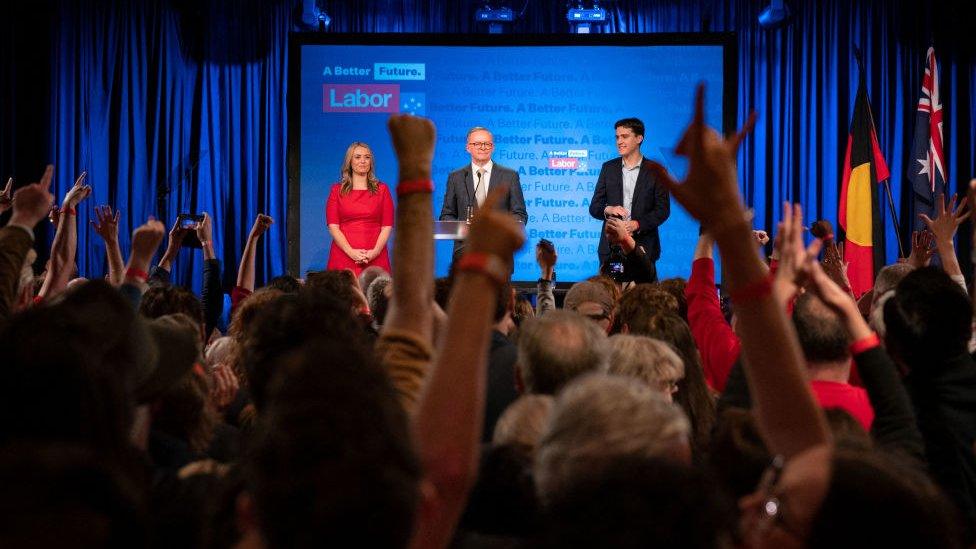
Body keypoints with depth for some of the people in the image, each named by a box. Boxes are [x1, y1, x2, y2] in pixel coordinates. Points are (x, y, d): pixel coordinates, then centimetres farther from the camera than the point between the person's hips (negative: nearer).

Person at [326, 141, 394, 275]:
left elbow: (387, 226, 5)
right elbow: (333, 226, 1)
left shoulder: (381, 189, 11)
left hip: (375, 259, 0)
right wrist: (351, 252, -12)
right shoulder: (337, 190, 10)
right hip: (344, 257, 0)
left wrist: (375, 252, -11)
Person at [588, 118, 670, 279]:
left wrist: (637, 224, -15)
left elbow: (663, 210, 0)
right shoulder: (608, 168, 11)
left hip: (643, 247, -2)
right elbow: (594, 207, 10)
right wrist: (608, 209, -13)